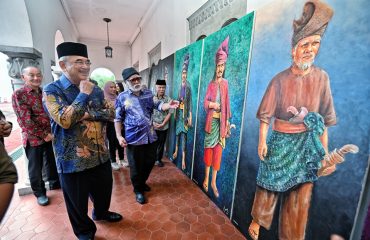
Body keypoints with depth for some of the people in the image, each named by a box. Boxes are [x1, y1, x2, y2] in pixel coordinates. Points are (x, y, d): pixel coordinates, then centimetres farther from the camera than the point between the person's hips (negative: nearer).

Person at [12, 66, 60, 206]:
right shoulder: (18, 94, -9)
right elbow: (24, 120, -15)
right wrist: (43, 135, -15)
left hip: (51, 135, 5)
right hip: (33, 138, -4)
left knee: (52, 162, 18)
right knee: (35, 167, 10)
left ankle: (55, 183, 38)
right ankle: (39, 193, 27)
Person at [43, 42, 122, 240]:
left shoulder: (96, 89, 5)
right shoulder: (52, 90, -10)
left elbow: (111, 113, -2)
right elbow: (64, 120, -24)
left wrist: (89, 114, -16)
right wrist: (83, 95, -20)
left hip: (101, 155, 5)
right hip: (73, 159, -4)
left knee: (104, 190, 24)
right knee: (77, 201, 16)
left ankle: (101, 213, 54)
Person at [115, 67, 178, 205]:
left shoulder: (149, 93, 6)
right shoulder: (122, 98, -3)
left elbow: (158, 105, -4)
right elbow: (118, 119, 0)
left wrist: (168, 105, -26)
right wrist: (119, 136, -8)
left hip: (151, 136, 4)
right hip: (134, 139, -3)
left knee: (150, 163, 17)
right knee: (136, 166, 8)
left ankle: (142, 182, 45)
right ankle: (138, 190, 33)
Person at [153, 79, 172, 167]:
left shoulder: (168, 99, -3)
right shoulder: (152, 98, -1)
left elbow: (169, 113, -4)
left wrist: (162, 124, -10)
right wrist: (153, 123, -9)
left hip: (164, 127, 0)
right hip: (153, 126, 0)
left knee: (161, 144, 11)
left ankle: (159, 159, 29)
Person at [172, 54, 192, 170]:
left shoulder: (188, 86, -7)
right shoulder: (180, 85, 11)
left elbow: (190, 101, -11)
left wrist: (190, 117, -15)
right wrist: (175, 112, 14)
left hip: (185, 112, -6)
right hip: (178, 111, 6)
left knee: (183, 134, -4)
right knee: (177, 132, 16)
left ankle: (183, 159, 3)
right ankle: (176, 151, 35)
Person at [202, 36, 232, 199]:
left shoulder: (225, 83, 4)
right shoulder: (211, 84, 6)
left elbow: (227, 103, 5)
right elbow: (205, 102, 5)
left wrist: (228, 121, 3)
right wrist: (213, 104, -16)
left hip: (221, 121, 0)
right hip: (211, 120, 1)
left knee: (218, 149, 3)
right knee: (209, 147, 6)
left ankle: (214, 181, 16)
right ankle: (206, 178, 23)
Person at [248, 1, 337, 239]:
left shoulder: (322, 77, -3)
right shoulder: (279, 80, -9)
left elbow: (324, 119, 2)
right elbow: (265, 115, -6)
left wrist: (325, 153, 3)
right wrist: (262, 142, -11)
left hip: (308, 145, 2)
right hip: (280, 142, -2)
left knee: (300, 198, 13)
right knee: (269, 186, 14)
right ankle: (257, 221, 40)